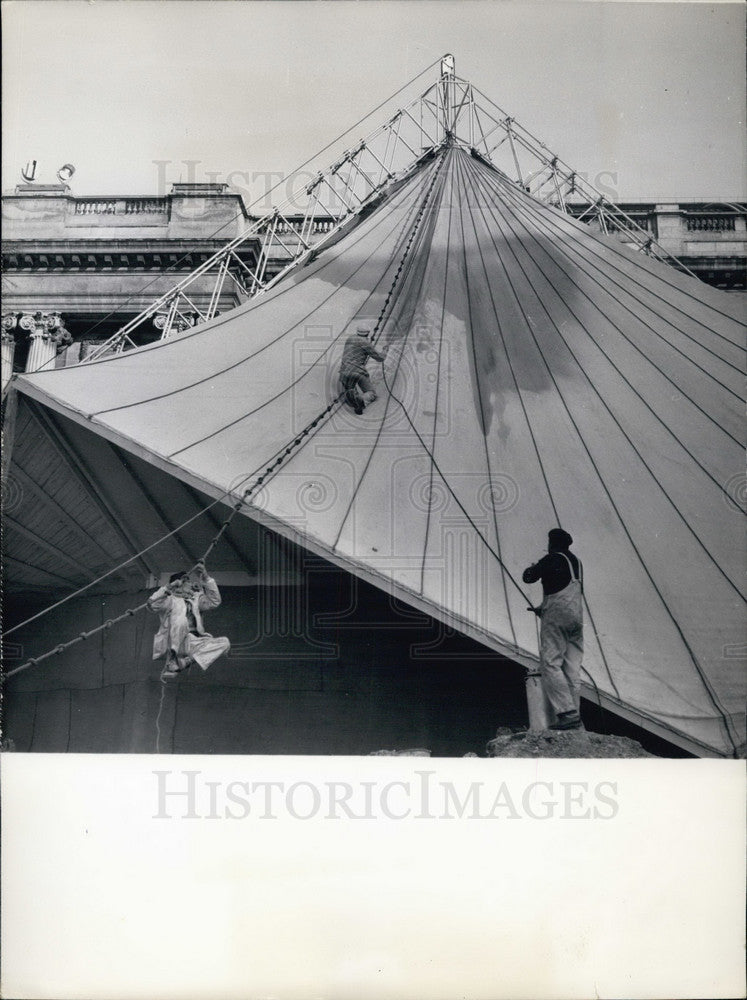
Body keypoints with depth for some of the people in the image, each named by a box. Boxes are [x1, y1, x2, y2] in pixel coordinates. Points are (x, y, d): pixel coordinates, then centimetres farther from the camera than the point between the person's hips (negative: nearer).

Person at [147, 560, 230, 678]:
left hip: (193, 643, 5)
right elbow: (152, 604, -11)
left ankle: (186, 661, -20)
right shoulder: (171, 600, 7)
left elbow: (214, 601, 8)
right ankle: (172, 659, -22)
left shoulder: (195, 600, 23)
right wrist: (169, 588, -18)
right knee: (180, 620, -33)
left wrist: (206, 578, 4)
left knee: (224, 642, -13)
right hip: (174, 642, -5)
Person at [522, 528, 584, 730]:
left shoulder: (552, 559, -4)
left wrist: (531, 568, 23)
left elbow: (528, 577, -1)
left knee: (550, 664, -10)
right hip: (577, 617, 8)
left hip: (557, 617, -8)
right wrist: (543, 609, 31)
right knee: (572, 669, 6)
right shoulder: (577, 562, 21)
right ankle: (574, 713, 2)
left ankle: (567, 713, -21)